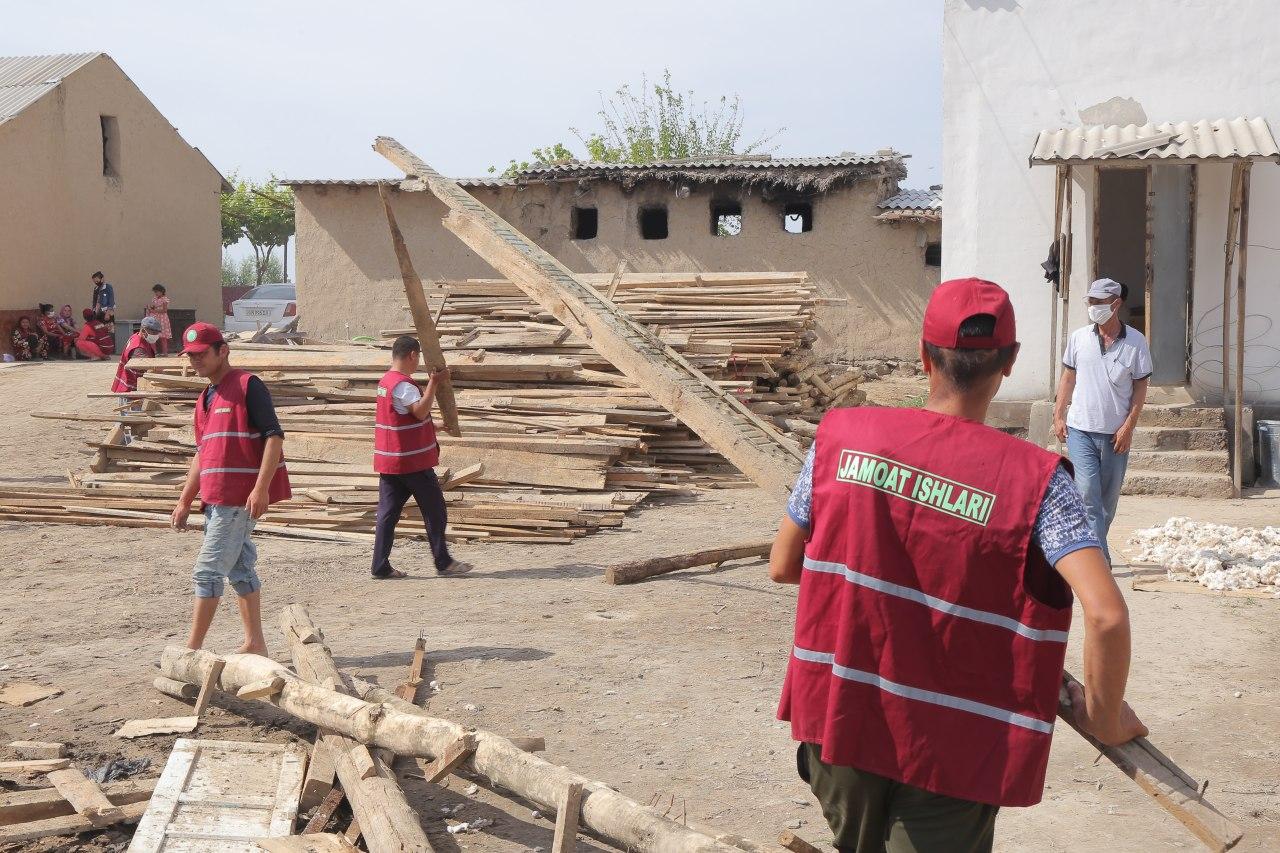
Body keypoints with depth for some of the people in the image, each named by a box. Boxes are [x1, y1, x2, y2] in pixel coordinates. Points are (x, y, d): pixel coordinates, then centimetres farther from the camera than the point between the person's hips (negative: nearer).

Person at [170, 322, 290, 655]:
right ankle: (255, 643, 19)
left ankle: (192, 649, -3)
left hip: (239, 497, -9)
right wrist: (184, 501, 20)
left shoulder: (247, 385, -8)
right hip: (216, 498, 9)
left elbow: (274, 437, -15)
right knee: (239, 568, 12)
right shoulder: (206, 398, 18)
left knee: (207, 571, -8)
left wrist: (261, 488, -23)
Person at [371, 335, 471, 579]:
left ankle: (381, 566, 3)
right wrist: (434, 383, -27)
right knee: (435, 510, 2)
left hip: (389, 460, 9)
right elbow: (420, 411, -30)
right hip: (412, 461, -9)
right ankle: (443, 562, 8)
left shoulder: (385, 381, 13)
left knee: (388, 511, 6)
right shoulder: (403, 384, -17)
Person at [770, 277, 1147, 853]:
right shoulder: (1035, 479, -14)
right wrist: (1105, 718, -6)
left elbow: (782, 566, 2)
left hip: (837, 720, 3)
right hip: (951, 752, -2)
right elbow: (1107, 615, -23)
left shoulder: (840, 437, -7)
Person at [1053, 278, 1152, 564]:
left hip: (1116, 433, 0)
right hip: (1081, 430, 0)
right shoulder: (1079, 338, 2)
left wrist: (1128, 426, -6)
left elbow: (1140, 387, 0)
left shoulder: (1135, 342, -2)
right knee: (1087, 493, -10)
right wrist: (1059, 415, 5)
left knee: (1109, 497, 10)